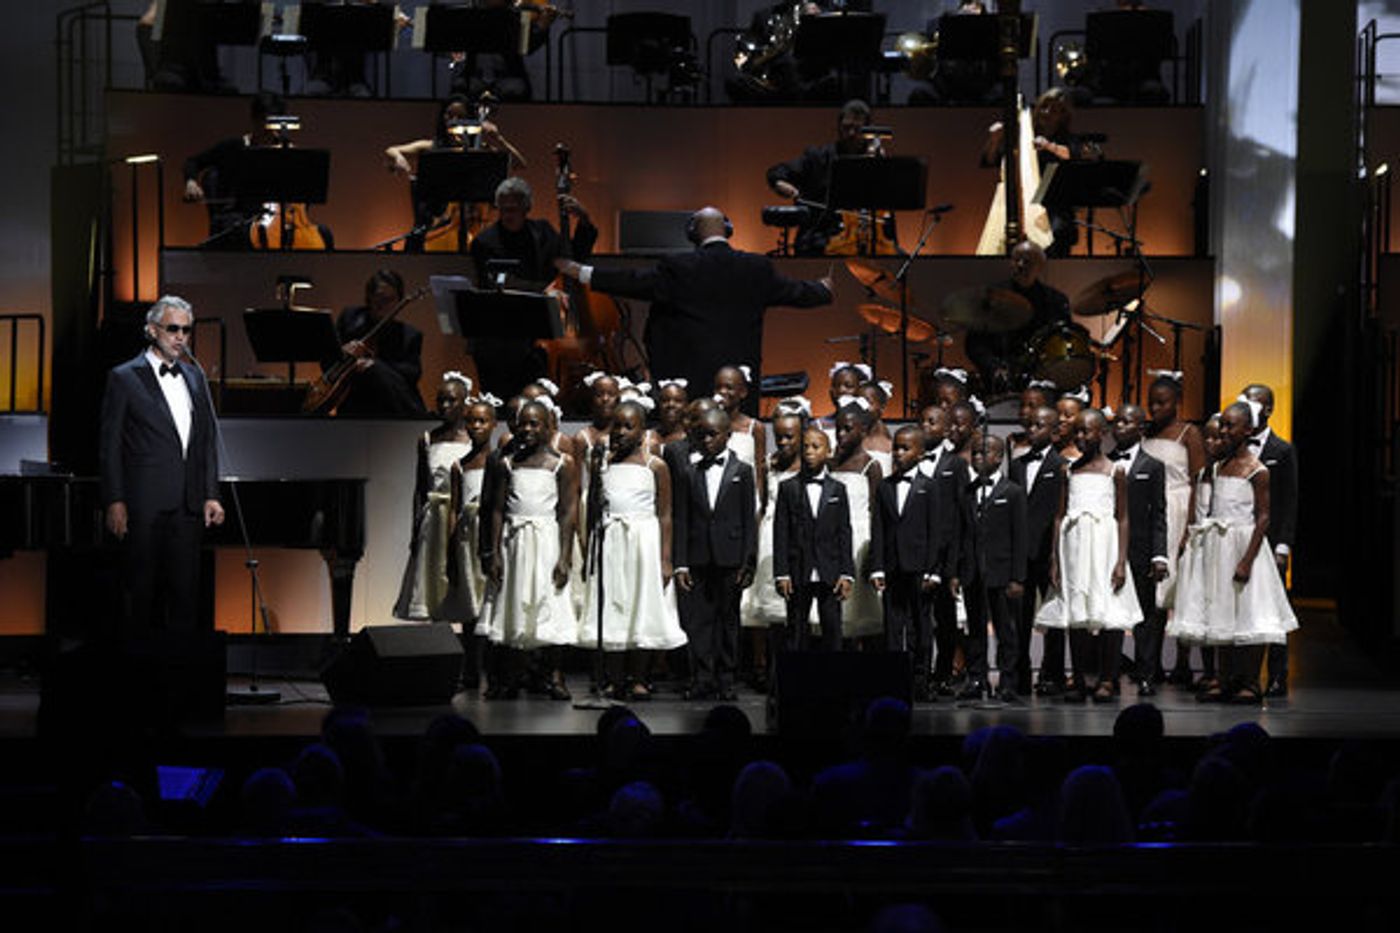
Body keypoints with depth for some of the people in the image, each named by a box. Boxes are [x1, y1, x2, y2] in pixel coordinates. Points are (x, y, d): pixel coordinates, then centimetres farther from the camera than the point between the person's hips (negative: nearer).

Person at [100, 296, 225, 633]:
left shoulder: (194, 377, 15)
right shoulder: (124, 378, -1)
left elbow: (208, 438, 16)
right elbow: (110, 444, -3)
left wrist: (211, 495, 8)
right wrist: (114, 502, -9)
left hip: (187, 504, 4)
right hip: (145, 503, -4)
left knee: (186, 588, 3)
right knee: (143, 589, 0)